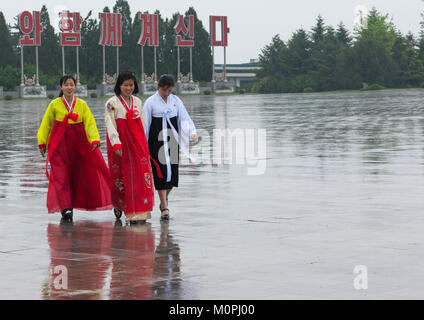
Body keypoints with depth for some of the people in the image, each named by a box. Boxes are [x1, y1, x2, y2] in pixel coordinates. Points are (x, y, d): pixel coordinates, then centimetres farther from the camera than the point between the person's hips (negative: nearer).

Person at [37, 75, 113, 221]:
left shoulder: (82, 104, 2)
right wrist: (42, 142, 9)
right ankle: (66, 207, -12)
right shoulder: (54, 104, 0)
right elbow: (46, 123, 8)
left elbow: (90, 122, -5)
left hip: (78, 142, 2)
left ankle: (70, 205, 18)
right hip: (59, 142, -2)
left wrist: (95, 139, -19)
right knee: (61, 175, -10)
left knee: (77, 174, 4)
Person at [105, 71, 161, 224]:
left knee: (141, 174, -5)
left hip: (138, 142, 4)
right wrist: (116, 143, -22)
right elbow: (110, 125, -11)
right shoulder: (112, 103, -4)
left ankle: (139, 213, -2)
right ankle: (119, 204, 25)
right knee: (121, 176, 0)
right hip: (120, 144, -4)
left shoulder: (138, 102, 12)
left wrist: (143, 144, 18)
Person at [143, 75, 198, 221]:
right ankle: (164, 208, -5)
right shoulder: (151, 102, -2)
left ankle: (164, 200, 30)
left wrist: (192, 132, -13)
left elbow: (184, 118, 4)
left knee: (173, 172, 5)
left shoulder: (176, 101, 8)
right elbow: (145, 124, -1)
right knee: (161, 173, -7)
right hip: (157, 141, -4)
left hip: (172, 140, 4)